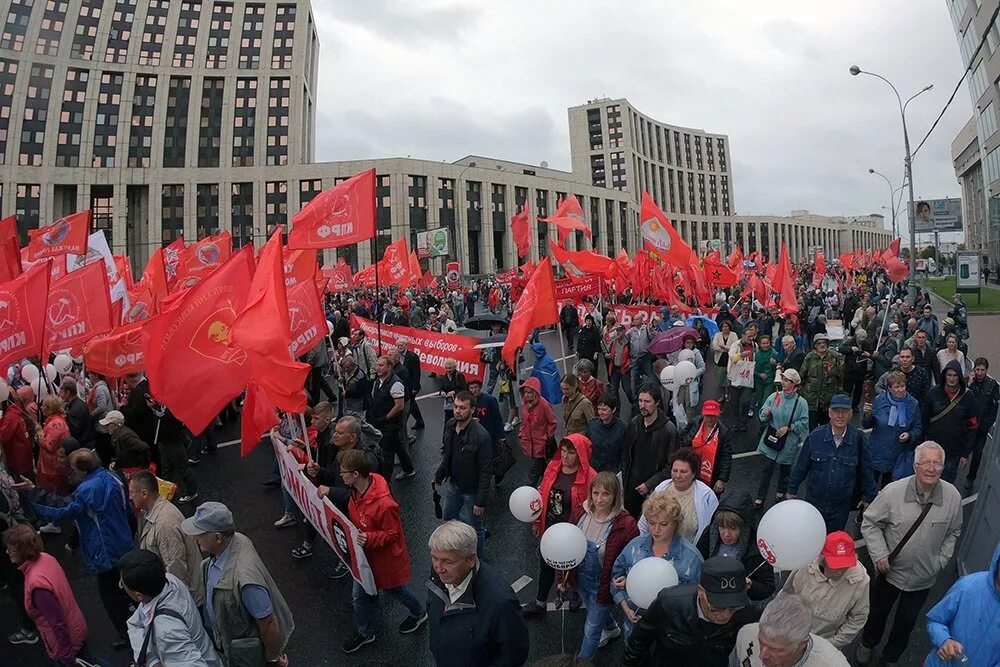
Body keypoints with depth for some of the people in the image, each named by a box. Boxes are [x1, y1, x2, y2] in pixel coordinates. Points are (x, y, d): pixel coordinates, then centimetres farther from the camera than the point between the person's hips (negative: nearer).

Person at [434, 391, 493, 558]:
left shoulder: (481, 436, -28)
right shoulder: (450, 426, -7)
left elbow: (486, 471, -23)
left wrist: (481, 501, -21)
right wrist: (439, 476, 12)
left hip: (471, 491, -7)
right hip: (453, 485, 7)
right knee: (449, 520, 23)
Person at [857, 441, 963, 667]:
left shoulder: (953, 497, -15)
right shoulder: (893, 491, -23)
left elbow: (953, 532, 3)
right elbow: (870, 523, -11)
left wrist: (941, 561, -1)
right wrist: (879, 554, -17)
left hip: (924, 578, 2)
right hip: (890, 570, -2)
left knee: (907, 622, 21)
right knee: (877, 613, 21)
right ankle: (867, 644, 50)